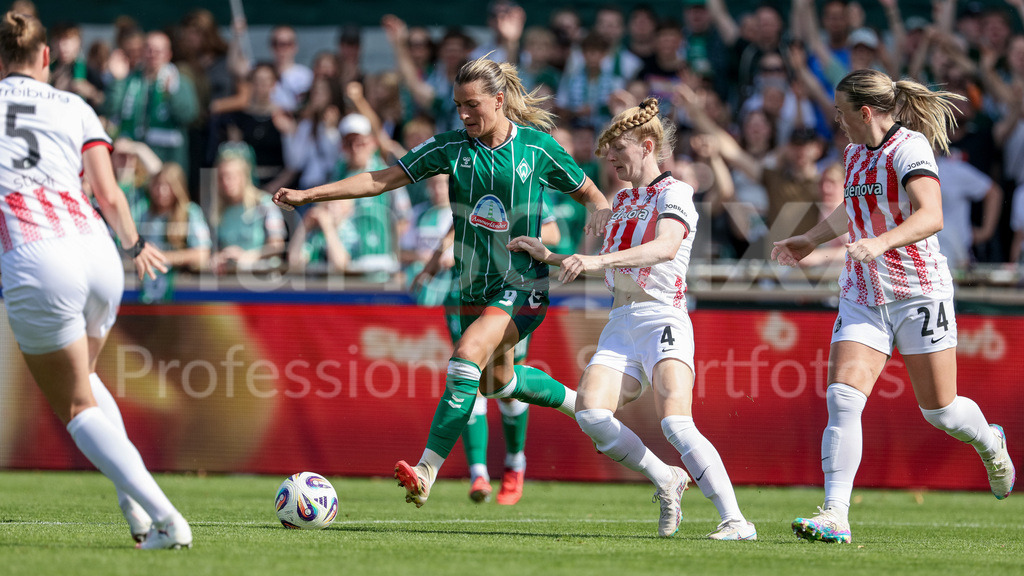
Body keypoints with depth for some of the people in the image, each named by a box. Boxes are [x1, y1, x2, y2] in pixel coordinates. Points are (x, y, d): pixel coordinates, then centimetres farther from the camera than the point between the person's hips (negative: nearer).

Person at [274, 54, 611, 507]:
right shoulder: (452, 147, -2)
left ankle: (427, 471, -29)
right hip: (475, 284, 6)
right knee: (496, 380, 20)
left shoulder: (537, 147, -8)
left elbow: (588, 192, 7)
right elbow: (382, 180, -5)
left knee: (469, 355, -27)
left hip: (523, 285, -6)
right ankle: (578, 401, 50)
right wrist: (308, 194, -12)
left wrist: (601, 211, -17)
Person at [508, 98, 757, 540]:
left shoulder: (674, 193, -4)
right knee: (590, 412, -18)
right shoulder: (622, 199, 20)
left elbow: (665, 247, -25)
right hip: (621, 322, 7)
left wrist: (599, 259, -36)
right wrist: (549, 256, 25)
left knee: (675, 424, -26)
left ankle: (737, 520, -22)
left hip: (662, 318, -7)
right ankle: (666, 480, 2)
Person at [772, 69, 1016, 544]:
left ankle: (990, 444, 40)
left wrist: (881, 242, -43)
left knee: (940, 411, 4)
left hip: (919, 292, -6)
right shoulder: (856, 151, 9)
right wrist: (811, 239, 31)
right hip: (862, 296, 6)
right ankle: (835, 516, -19)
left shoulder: (909, 146, -15)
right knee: (842, 397, -14)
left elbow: (931, 216, -30)